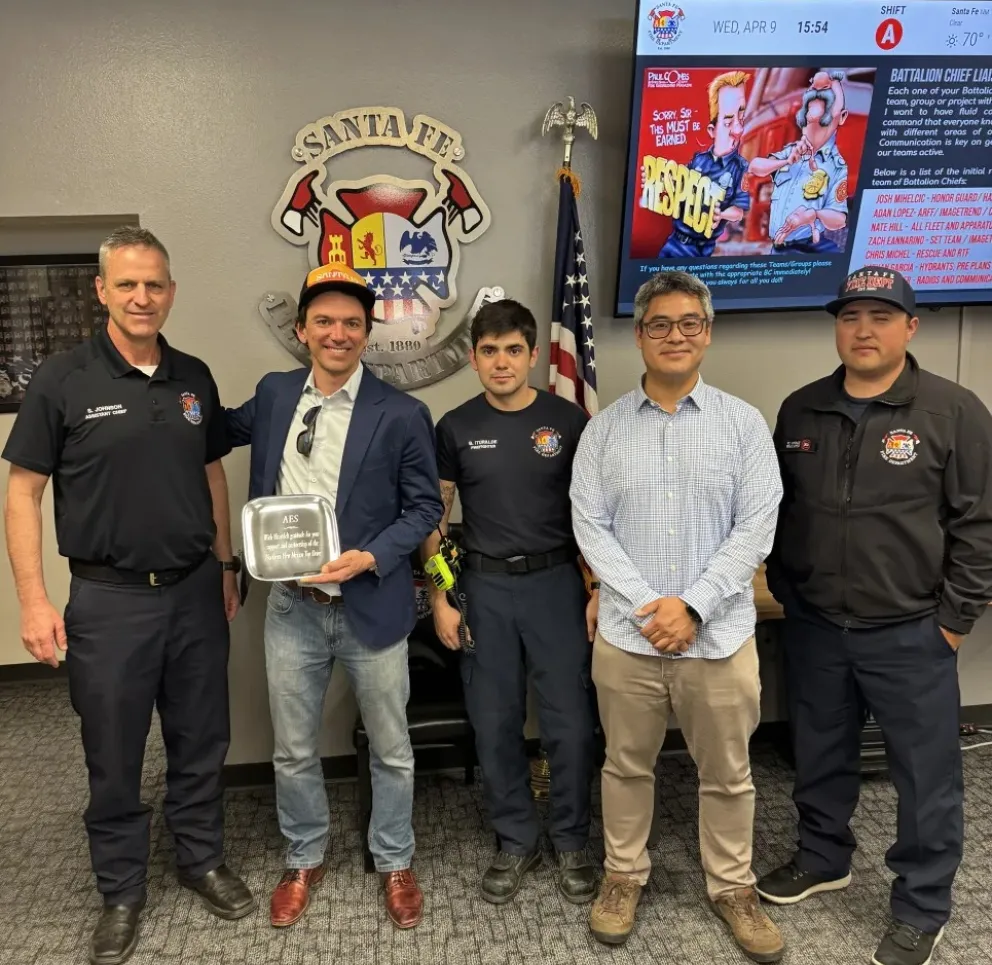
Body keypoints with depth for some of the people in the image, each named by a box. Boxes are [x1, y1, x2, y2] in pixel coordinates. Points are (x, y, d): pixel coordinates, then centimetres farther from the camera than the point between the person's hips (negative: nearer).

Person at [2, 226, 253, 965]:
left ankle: (204, 859, 37)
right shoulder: (62, 380, -8)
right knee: (114, 755, 11)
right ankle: (121, 891, 31)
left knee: (201, 740, 15)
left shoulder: (194, 378, 4)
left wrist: (225, 568, 12)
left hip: (194, 591, 4)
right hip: (109, 598, -3)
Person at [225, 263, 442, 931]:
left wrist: (369, 558, -20)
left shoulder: (402, 414, -10)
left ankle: (395, 864, 37)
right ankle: (305, 861, 40)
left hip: (371, 605, -3)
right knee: (293, 750, 16)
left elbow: (424, 508, -6)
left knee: (391, 749, 14)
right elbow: (232, 429, 24)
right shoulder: (274, 394, 3)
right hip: (292, 606, 3)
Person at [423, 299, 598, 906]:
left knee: (569, 723, 3)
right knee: (495, 724, 9)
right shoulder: (456, 428, 2)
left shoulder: (568, 421, -2)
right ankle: (517, 841, 28)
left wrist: (602, 590, -4)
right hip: (485, 588, 2)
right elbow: (435, 517, 6)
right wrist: (440, 599, 1)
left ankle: (572, 843, 25)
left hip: (556, 582, -1)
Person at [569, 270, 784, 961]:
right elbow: (590, 526, -3)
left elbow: (757, 528, -6)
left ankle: (733, 886, 35)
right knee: (627, 766, 16)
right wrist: (648, 606, -13)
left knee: (727, 773, 14)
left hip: (720, 635, 0)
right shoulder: (605, 429, 2)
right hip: (627, 635, 1)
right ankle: (624, 875, 36)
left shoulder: (744, 423, 0)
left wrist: (692, 606, -14)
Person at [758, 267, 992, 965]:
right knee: (821, 756, 19)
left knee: (925, 775, 9)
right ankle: (823, 858, 42)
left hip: (911, 633, -3)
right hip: (814, 626, 4)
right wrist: (785, 593, 10)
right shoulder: (801, 410, 4)